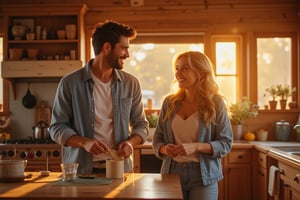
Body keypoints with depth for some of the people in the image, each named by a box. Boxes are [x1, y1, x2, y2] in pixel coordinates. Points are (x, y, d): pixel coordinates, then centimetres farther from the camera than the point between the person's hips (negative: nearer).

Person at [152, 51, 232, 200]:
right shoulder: (169, 102, 4)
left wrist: (196, 146, -20)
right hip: (172, 172, 3)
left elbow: (225, 143, -6)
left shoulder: (215, 103, -6)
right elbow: (157, 139, 9)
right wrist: (165, 149, -12)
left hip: (203, 176, -3)